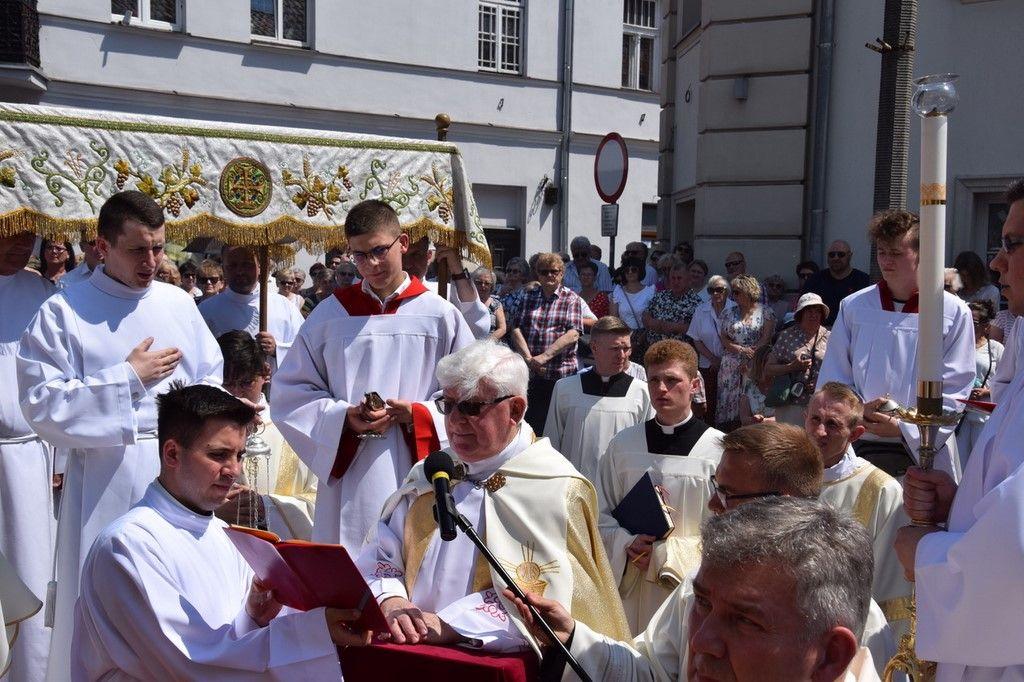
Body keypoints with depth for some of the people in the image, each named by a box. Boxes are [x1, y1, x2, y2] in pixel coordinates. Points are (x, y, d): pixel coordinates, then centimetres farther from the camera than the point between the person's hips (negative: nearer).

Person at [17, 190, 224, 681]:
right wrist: (127, 378, -10)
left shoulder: (178, 303, 9)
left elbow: (212, 384, 12)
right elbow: (42, 406, -10)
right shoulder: (63, 312, -3)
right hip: (106, 481, -3)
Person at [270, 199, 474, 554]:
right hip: (349, 479, 1)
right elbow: (288, 392, 8)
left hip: (417, 478, -1)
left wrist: (417, 414, -10)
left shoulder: (439, 315, 4)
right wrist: (343, 417, -7)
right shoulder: (331, 315, 7)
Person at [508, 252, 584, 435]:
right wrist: (529, 359, -11)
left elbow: (573, 334, -9)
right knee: (530, 423, 6)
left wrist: (544, 356, -17)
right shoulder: (527, 297, 12)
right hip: (528, 373, 3)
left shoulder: (572, 299, 4)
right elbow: (515, 328, 3)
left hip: (562, 373, -2)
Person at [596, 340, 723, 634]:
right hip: (629, 580, 3)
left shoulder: (719, 449, -6)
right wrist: (628, 545, -9)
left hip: (689, 585, -3)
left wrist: (668, 554, -12)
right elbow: (603, 514, 10)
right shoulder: (623, 444, 5)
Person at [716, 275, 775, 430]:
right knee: (729, 402, -2)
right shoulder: (729, 313, 13)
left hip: (755, 366, -3)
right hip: (731, 368, 3)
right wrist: (741, 350, -9)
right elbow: (724, 339, 7)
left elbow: (766, 338, -4)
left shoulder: (765, 312, 3)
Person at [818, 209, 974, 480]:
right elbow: (832, 378, 7)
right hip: (863, 448, 2)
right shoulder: (853, 307, 5)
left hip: (926, 451, -1)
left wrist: (905, 428, -11)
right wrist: (857, 412, -10)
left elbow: (955, 389, -3)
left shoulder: (954, 313, -1)